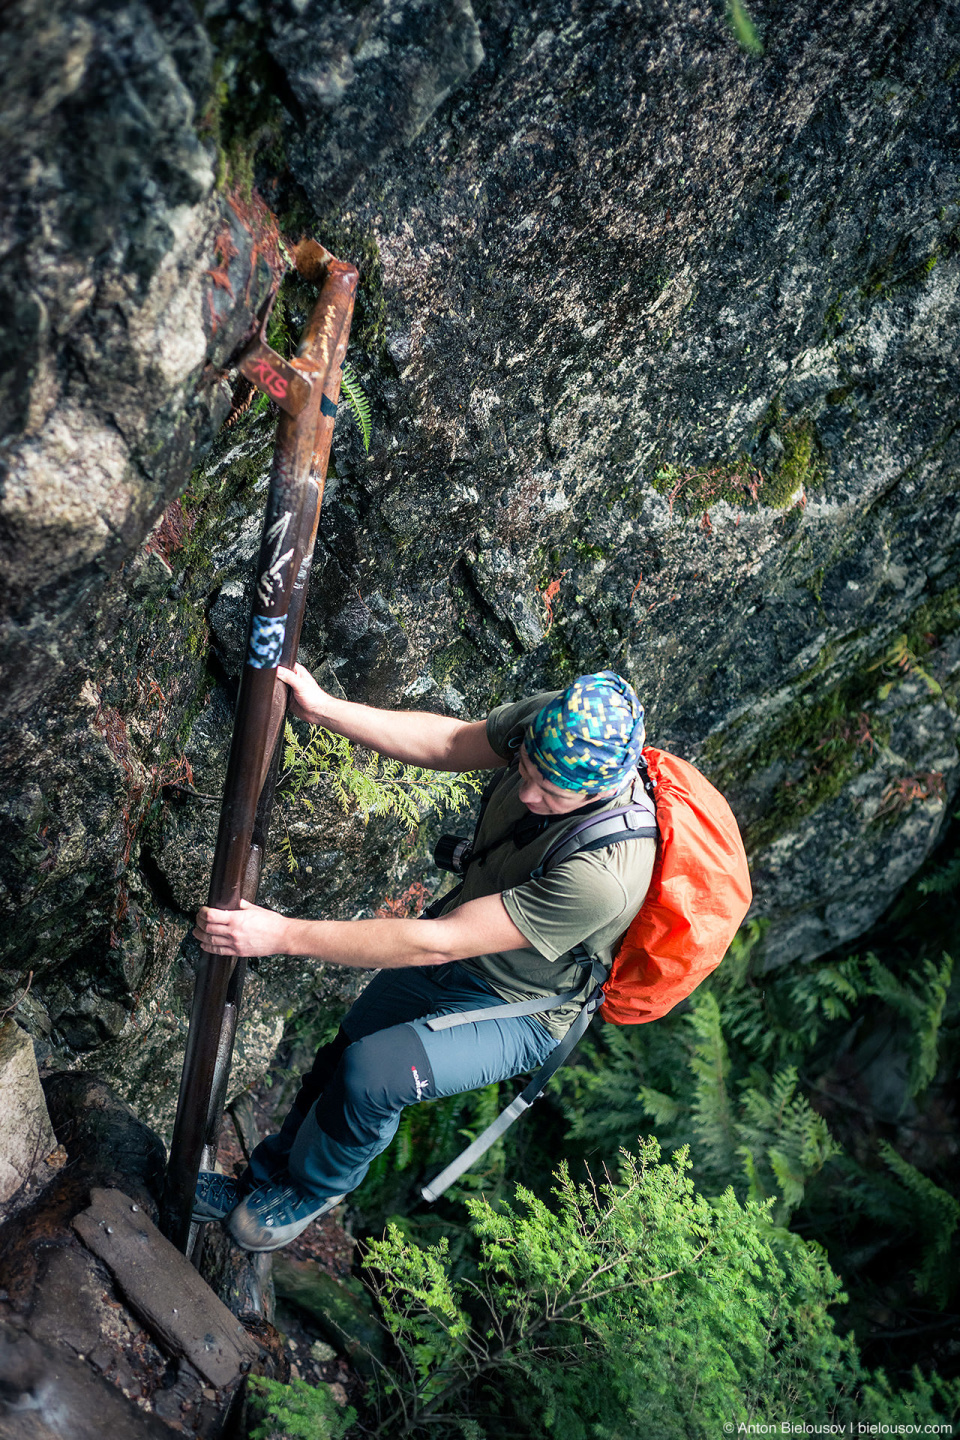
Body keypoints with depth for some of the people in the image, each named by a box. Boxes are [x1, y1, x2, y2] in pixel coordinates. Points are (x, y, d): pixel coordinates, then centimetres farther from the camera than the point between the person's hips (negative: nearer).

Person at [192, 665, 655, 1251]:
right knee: (340, 1058, 10)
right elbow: (446, 743, -10)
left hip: (519, 1011, -6)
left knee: (371, 1072, -23)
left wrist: (284, 935, -34)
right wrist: (322, 708, -23)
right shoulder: (554, 720, -24)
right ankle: (265, 1178, 37)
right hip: (465, 919, 7)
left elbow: (436, 944, -36)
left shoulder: (603, 877, -41)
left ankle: (313, 1186, 10)